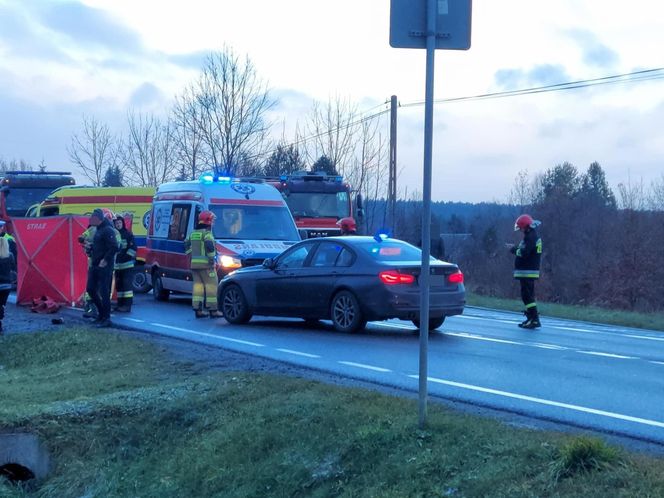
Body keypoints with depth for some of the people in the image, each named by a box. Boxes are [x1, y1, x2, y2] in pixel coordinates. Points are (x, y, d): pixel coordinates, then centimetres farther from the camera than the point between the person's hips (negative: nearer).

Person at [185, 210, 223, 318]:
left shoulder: (193, 233, 15)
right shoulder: (207, 233, -10)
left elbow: (187, 245, 17)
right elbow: (209, 245, -21)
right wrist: (212, 258, -16)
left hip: (194, 263, 8)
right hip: (205, 264, -8)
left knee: (198, 285, 11)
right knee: (211, 285, -3)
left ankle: (198, 310, 9)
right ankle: (213, 310, -3)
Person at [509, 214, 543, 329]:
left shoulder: (531, 237, -16)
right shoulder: (532, 236, 17)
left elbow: (524, 253, -23)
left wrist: (514, 250, -8)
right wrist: (515, 248, 8)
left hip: (527, 272, -11)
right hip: (528, 271, 11)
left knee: (527, 295, -11)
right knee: (528, 295, 16)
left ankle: (534, 320, -13)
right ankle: (531, 318, 23)